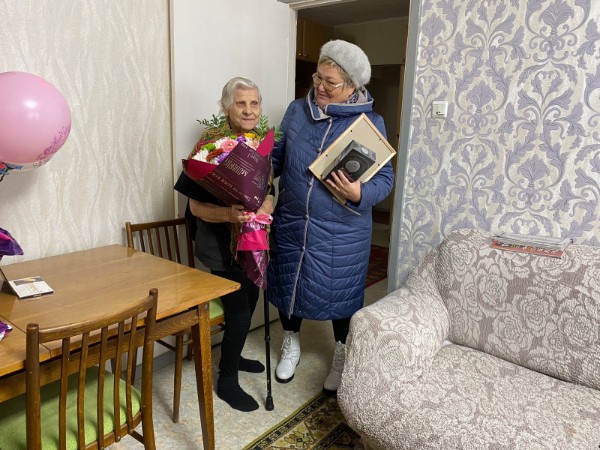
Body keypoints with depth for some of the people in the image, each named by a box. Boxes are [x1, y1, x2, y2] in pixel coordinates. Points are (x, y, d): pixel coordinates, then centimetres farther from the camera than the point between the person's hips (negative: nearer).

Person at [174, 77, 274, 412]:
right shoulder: (212, 144, -18)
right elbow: (196, 206, -18)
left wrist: (266, 206, -13)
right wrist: (229, 214, -35)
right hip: (222, 244, -7)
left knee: (250, 299, 20)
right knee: (239, 312, -2)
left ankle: (234, 356, 45)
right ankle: (227, 381, 21)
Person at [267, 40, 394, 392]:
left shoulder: (370, 123, -7)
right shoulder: (297, 110, 3)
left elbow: (385, 178, -8)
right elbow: (279, 154, 11)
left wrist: (359, 194, -27)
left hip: (341, 232, -3)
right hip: (292, 223, 4)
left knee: (340, 292, 11)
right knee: (289, 282, 16)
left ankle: (343, 354, 38)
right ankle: (292, 343, 43)